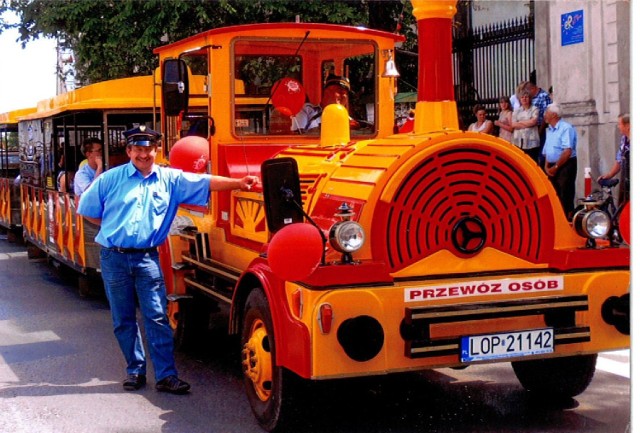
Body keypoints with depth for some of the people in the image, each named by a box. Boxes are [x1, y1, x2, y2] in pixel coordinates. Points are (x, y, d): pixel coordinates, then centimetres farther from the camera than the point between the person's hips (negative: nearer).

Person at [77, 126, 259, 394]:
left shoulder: (171, 179, 4)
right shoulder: (110, 179, 1)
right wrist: (113, 227, 3)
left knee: (157, 317, -4)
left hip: (147, 258, 0)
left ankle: (166, 375, -1)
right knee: (123, 320, 8)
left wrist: (238, 183, -15)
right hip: (114, 258, 0)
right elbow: (86, 210, 8)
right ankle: (135, 370, 21)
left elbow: (206, 182, -4)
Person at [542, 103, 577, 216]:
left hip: (565, 166, -8)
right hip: (552, 168, 8)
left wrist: (555, 167, -14)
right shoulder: (549, 130, 17)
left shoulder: (566, 128, -11)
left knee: (565, 199, -9)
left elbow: (567, 152, -19)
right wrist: (546, 167, 4)